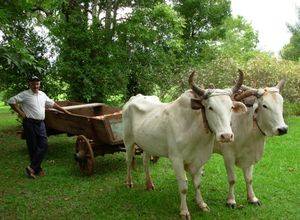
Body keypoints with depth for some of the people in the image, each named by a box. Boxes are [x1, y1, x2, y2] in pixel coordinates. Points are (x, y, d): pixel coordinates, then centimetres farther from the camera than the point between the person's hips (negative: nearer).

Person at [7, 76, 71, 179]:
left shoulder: (42, 94, 12)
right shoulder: (25, 95, -6)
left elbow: (52, 103, 22)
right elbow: (11, 101, -7)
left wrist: (64, 111, 24)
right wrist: (20, 112, -9)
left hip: (40, 123, 6)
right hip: (29, 123, -5)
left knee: (44, 145, -4)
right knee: (33, 147, 1)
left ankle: (33, 167, 1)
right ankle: (37, 169, 10)